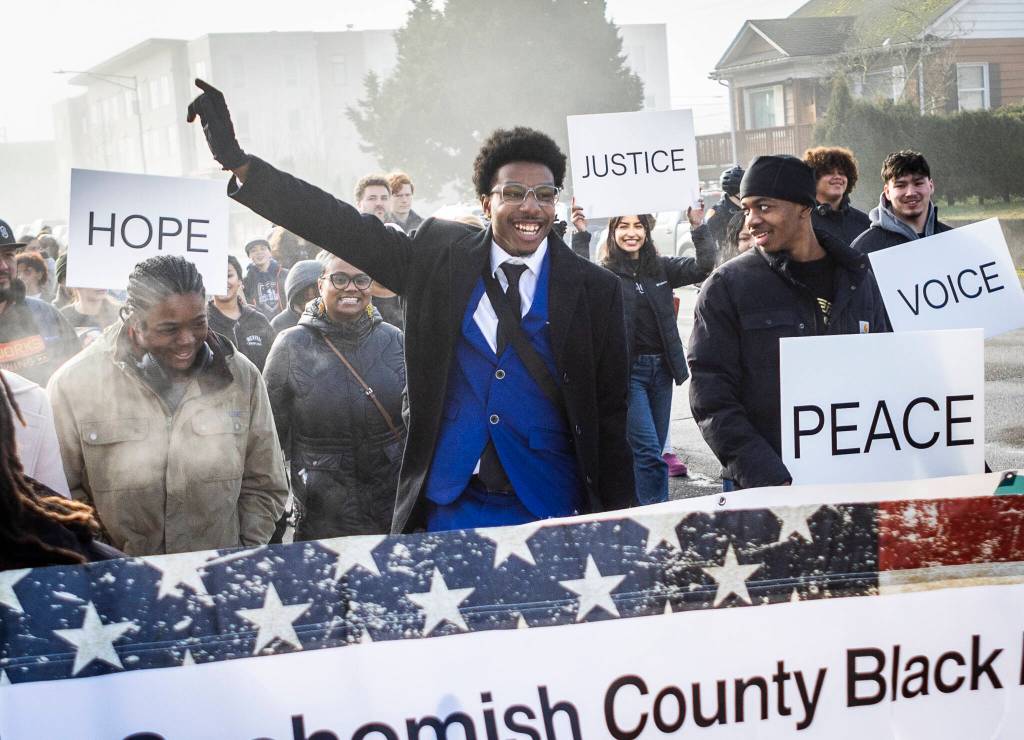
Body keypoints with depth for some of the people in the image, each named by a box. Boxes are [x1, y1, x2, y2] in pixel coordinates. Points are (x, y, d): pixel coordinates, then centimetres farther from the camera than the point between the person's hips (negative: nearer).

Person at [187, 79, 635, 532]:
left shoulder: (595, 291, 0)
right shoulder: (441, 257, 4)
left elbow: (610, 417, 1)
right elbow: (345, 228, 1)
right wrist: (237, 161, -7)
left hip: (549, 513, -1)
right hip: (448, 508, 1)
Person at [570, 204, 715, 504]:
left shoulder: (660, 268, 8)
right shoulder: (605, 272, -5)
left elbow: (703, 267, -1)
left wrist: (698, 225, -13)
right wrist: (581, 235, -31)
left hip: (661, 367, 5)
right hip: (627, 370, -5)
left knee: (651, 452, 12)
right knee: (649, 453, -11)